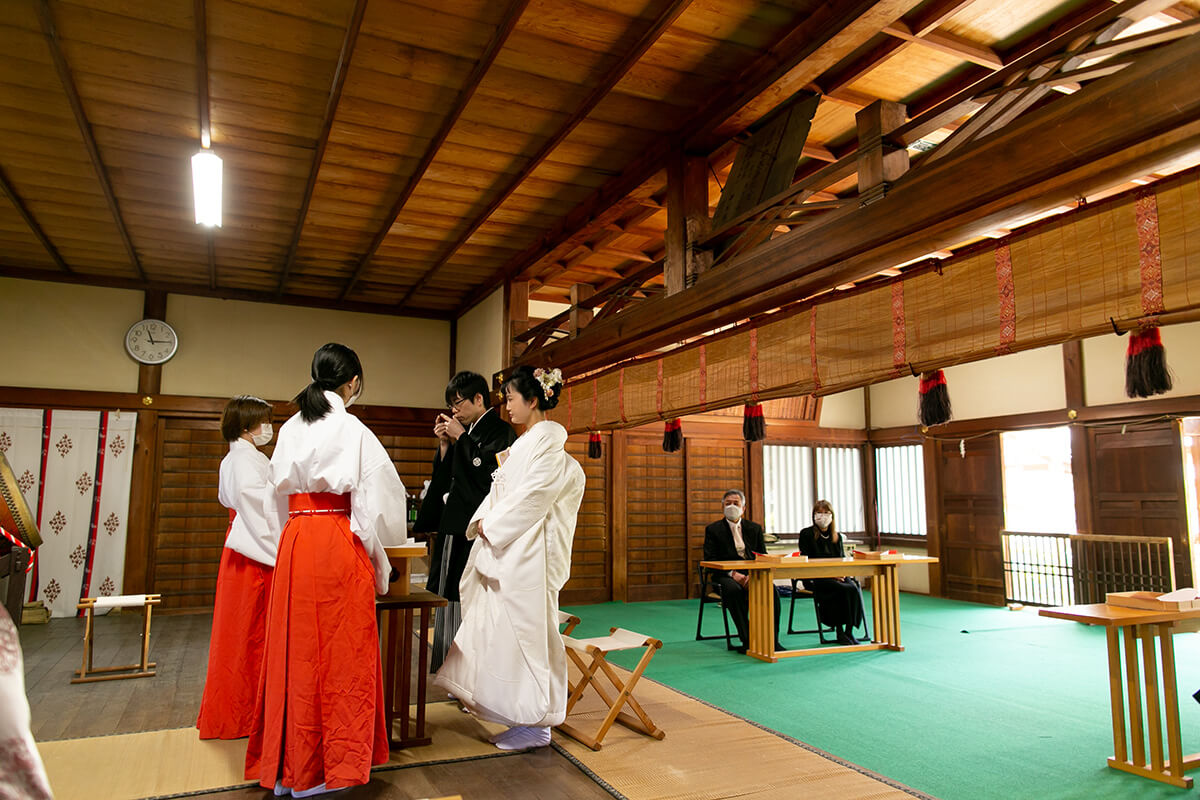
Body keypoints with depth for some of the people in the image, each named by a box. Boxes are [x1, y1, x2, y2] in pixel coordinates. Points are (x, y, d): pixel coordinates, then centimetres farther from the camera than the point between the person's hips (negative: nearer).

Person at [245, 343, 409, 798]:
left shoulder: (290, 429, 10)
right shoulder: (353, 431, -9)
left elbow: (279, 492, 14)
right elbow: (376, 499, -8)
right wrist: (379, 563, 4)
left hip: (293, 545, 6)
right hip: (339, 546, -6)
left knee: (296, 650, 13)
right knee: (340, 653, 3)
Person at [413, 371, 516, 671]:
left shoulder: (501, 431, -6)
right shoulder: (467, 432, 17)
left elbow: (492, 476, -20)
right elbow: (444, 481, 18)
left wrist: (461, 438, -12)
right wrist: (445, 445, 4)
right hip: (454, 528, 9)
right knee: (452, 600, 12)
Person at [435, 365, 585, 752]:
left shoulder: (548, 441, -13)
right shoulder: (526, 442, 16)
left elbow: (534, 496, -19)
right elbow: (501, 490, 17)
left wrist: (491, 526, -12)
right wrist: (482, 521, 3)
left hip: (527, 554, -10)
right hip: (505, 549, 10)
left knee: (527, 629, -2)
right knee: (501, 627, 13)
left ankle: (535, 724, 10)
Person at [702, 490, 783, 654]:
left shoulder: (755, 528, 15)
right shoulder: (713, 529, 6)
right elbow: (710, 560, -3)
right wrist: (733, 574, -17)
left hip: (752, 574, 3)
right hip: (726, 575, -2)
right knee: (734, 590, -36)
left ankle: (772, 640, -18)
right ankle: (747, 641, -27)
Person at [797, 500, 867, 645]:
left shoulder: (837, 536, 17)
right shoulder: (806, 534, 1)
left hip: (836, 576, 5)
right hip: (814, 579, -5)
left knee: (854, 587, -27)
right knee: (843, 590, -30)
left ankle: (849, 631, -20)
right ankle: (840, 631, -18)